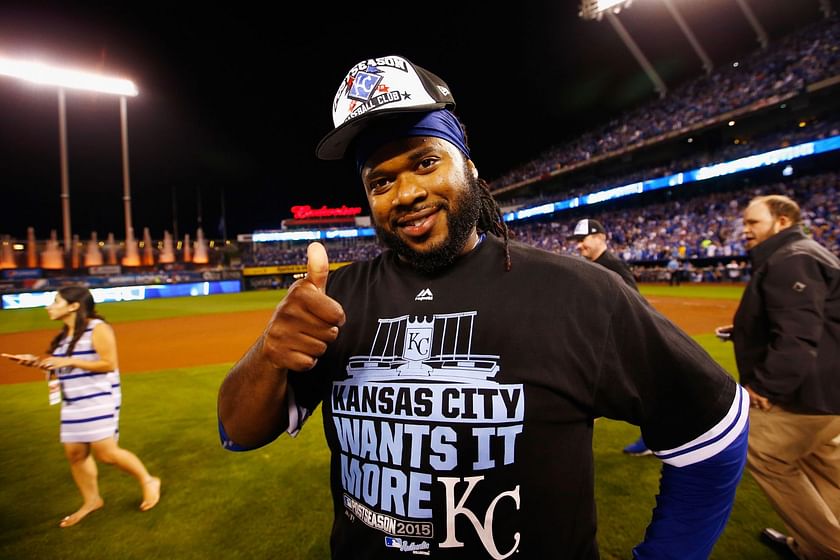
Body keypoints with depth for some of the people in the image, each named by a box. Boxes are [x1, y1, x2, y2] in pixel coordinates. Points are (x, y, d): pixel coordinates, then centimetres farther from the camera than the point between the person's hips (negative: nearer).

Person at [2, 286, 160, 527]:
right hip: (73, 403, 9)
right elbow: (61, 367, 21)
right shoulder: (65, 334, 11)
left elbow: (109, 364, -19)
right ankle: (91, 501, 30)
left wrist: (69, 361, -20)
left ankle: (148, 481, 11)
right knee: (75, 453, 12)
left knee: (106, 453, -9)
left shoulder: (98, 328, -16)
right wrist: (35, 361, 6)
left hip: (99, 399, -9)